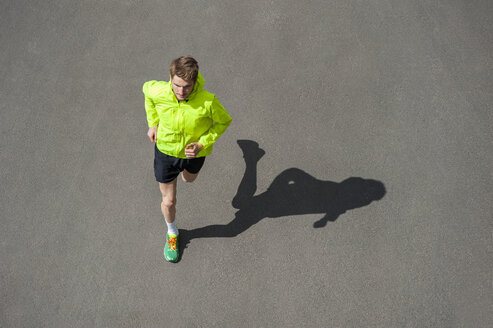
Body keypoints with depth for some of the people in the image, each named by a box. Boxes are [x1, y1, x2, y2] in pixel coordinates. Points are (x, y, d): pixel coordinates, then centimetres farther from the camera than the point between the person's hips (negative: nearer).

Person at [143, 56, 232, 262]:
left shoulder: (207, 102, -36)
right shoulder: (158, 92, -31)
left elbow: (224, 121, -15)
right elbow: (146, 88, -4)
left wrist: (202, 144, -25)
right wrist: (153, 124, 0)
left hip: (194, 151, 0)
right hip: (166, 150, 0)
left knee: (189, 179, 34)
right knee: (169, 201, 12)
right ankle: (172, 233, 45)